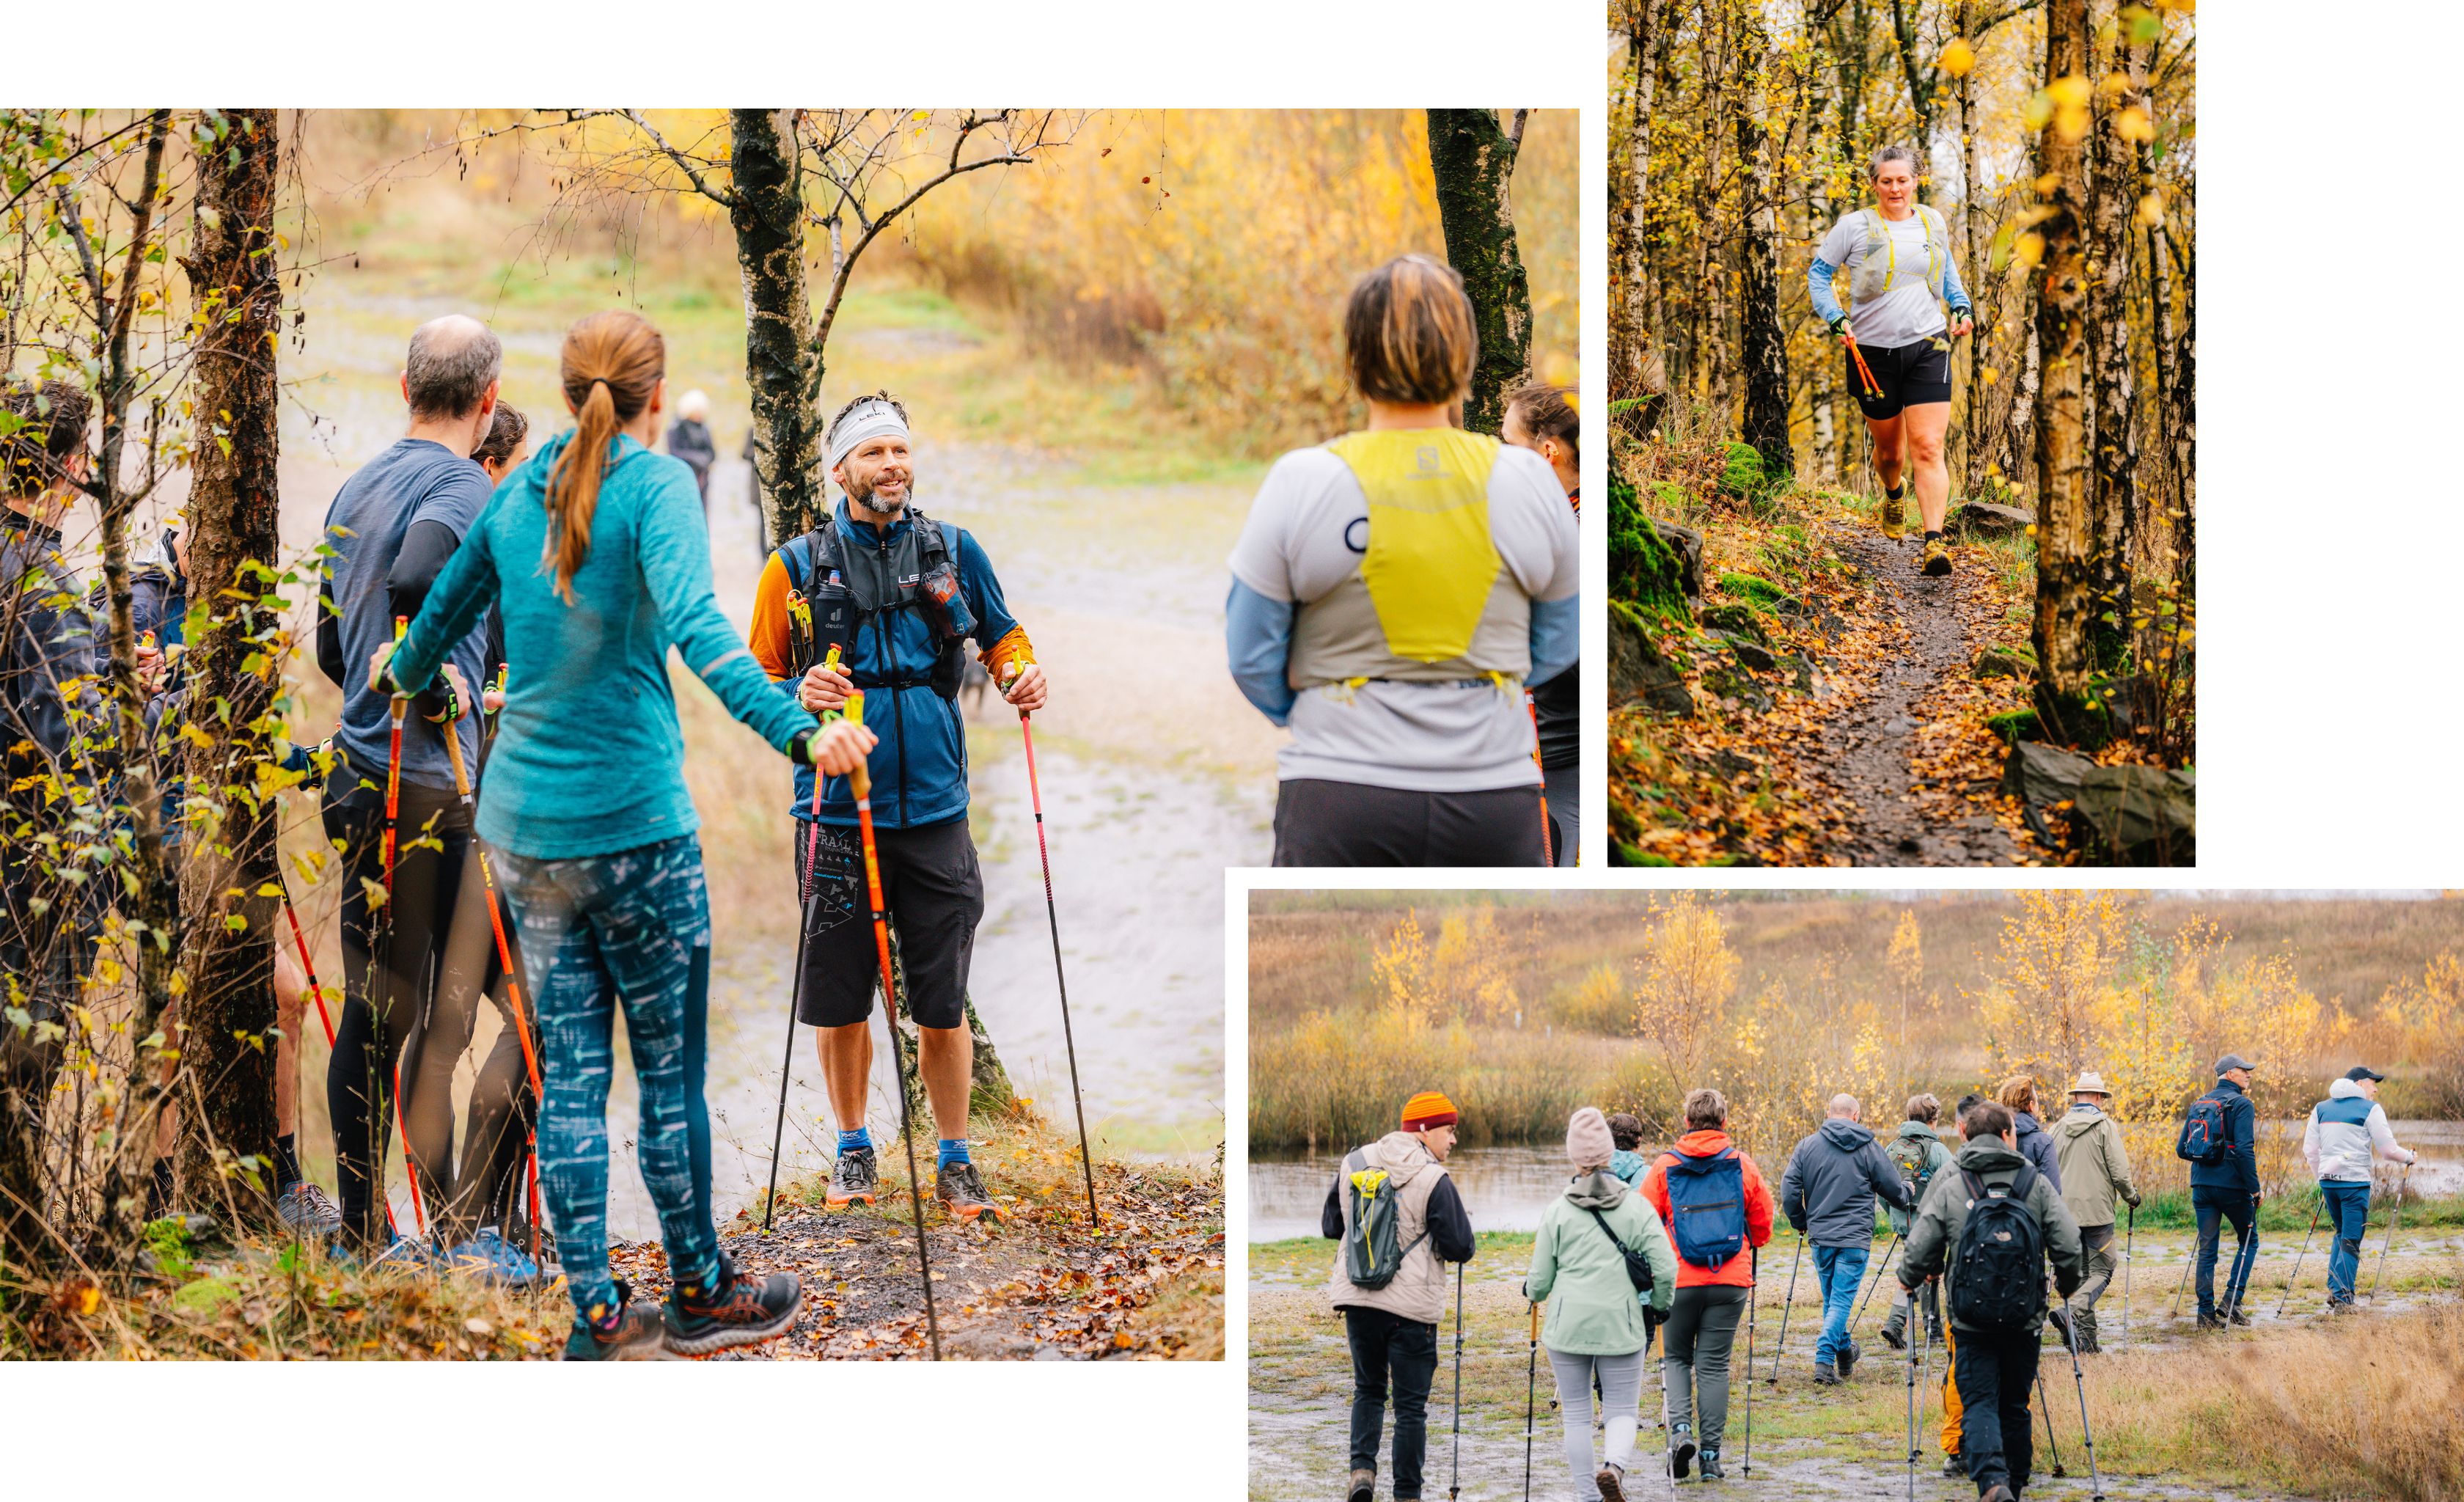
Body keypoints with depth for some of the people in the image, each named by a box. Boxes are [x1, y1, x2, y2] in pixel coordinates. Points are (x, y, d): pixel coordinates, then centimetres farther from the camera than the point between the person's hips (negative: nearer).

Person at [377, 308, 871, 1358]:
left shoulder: (519, 493, 9)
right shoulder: (655, 483, -9)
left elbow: (446, 610, 24)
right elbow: (691, 622, -26)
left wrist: (406, 672, 47)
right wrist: (795, 729, -37)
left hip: (520, 825, 6)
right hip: (630, 821, -6)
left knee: (569, 1077, 8)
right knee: (670, 1072, 7)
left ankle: (597, 1317, 11)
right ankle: (699, 1294, 19)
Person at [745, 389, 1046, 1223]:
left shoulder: (955, 552, 6)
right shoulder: (798, 567, 2)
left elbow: (1003, 638, 18)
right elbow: (756, 681, 7)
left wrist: (1022, 675, -4)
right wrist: (799, 696, -15)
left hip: (934, 810, 1)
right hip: (838, 812, -1)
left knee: (943, 1004, 2)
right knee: (840, 999, 6)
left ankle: (955, 1159, 15)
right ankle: (854, 1150, 25)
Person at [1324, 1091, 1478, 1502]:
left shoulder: (1355, 1164, 5)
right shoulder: (1433, 1180, -12)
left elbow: (1330, 1226, 14)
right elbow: (1460, 1248, -10)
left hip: (1356, 1298, 5)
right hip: (1412, 1306, -5)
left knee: (1368, 1388, 21)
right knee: (1411, 1404, 5)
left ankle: (1362, 1468, 2)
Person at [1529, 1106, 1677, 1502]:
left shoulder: (1557, 1211, -1)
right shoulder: (1636, 1206, 0)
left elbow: (1540, 1281, 2)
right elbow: (1666, 1269, -5)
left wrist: (1531, 1291, 26)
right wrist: (1659, 1307, 14)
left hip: (1568, 1327, 0)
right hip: (1622, 1326, 0)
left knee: (1577, 1414, 10)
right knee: (1622, 1410, 6)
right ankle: (1615, 1465, -23)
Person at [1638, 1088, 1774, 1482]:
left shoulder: (1664, 1166, -2)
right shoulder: (1743, 1166, 1)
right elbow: (1762, 1226, 9)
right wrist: (1750, 1244, 31)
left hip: (1680, 1280, -1)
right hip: (1730, 1282, 1)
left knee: (1676, 1357, 16)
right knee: (1714, 1364, 7)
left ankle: (1681, 1427, -7)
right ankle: (1710, 1454, 5)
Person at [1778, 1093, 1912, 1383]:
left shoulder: (1808, 1145, 3)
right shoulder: (1869, 1148, -1)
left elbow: (1789, 1189, -1)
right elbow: (1894, 1189, 4)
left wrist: (1800, 1223, 14)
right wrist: (1905, 1199, 28)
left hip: (1820, 1236, 3)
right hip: (1855, 1238, -3)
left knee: (1831, 1298, 18)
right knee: (1842, 1300, -3)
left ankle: (1844, 1351, 33)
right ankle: (1824, 1361, -15)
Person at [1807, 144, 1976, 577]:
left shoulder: (1934, 224, 7)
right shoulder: (1855, 228, -4)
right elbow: (1818, 274, 5)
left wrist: (1961, 307, 11)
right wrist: (1837, 320, -8)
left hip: (1927, 346, 1)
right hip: (1873, 351, -1)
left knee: (1927, 448, -13)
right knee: (1889, 448, 12)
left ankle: (1934, 543, -19)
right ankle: (1894, 494, 49)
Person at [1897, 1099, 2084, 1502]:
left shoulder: (1949, 1188, -2)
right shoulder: (2037, 1185, 0)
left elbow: (1919, 1251, -4)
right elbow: (2069, 1246, -4)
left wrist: (1909, 1280, 18)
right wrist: (2067, 1285, 16)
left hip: (1970, 1322, -1)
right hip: (2025, 1321, 1)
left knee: (1978, 1405, -2)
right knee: (2015, 1405, 16)